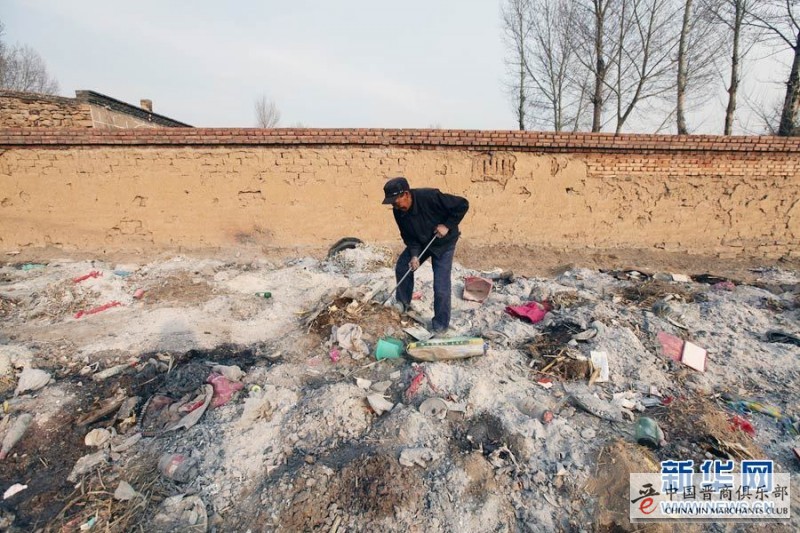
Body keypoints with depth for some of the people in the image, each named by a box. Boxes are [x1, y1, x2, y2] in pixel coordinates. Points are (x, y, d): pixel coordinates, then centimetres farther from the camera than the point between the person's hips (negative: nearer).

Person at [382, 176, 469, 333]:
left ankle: (441, 325, 9)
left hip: (443, 243, -5)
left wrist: (447, 225, -28)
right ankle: (403, 302, 27)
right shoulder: (398, 212, -17)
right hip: (420, 242, 6)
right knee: (402, 267, 2)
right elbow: (408, 236, -7)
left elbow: (463, 205, -28)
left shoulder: (430, 197, -35)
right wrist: (414, 255, -22)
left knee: (441, 286, -9)